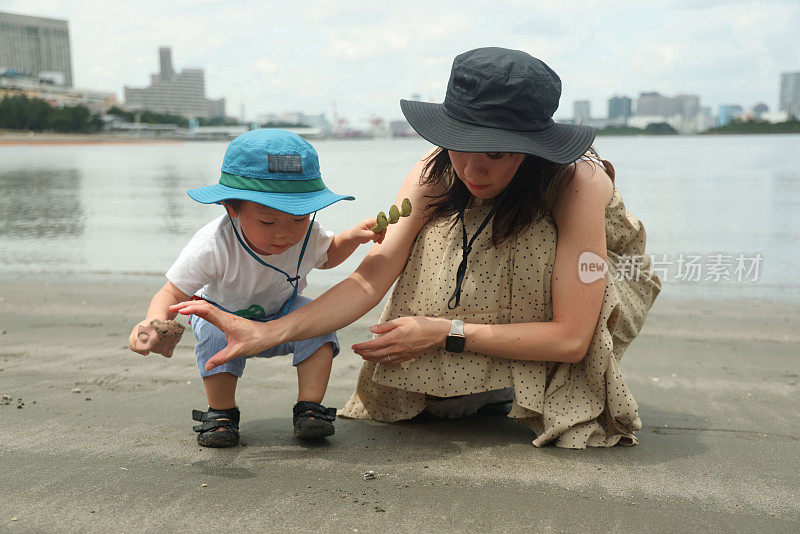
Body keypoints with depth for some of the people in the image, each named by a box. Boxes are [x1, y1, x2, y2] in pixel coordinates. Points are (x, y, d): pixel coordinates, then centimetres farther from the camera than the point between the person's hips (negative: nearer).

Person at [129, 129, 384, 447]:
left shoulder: (307, 234, -21)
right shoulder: (212, 245, -36)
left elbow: (325, 257, 4)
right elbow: (173, 292, -30)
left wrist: (353, 237, -15)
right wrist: (154, 321, -52)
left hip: (280, 319, 3)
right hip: (221, 313, -2)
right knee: (218, 332, -35)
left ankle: (309, 406, -12)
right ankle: (221, 413, -10)